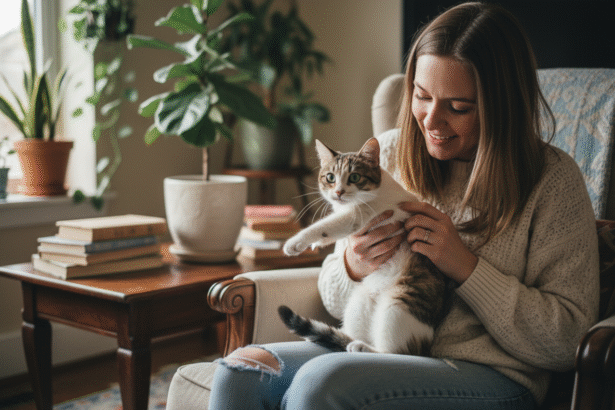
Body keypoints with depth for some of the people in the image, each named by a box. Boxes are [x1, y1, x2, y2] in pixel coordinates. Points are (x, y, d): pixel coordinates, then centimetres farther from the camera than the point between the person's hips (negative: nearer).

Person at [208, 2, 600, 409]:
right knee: (238, 371, -21)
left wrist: (465, 266, -17)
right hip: (377, 354, 4)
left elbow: (567, 340, -8)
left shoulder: (552, 181, -5)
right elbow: (334, 296, 13)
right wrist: (353, 269, -11)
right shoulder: (388, 153, 6)